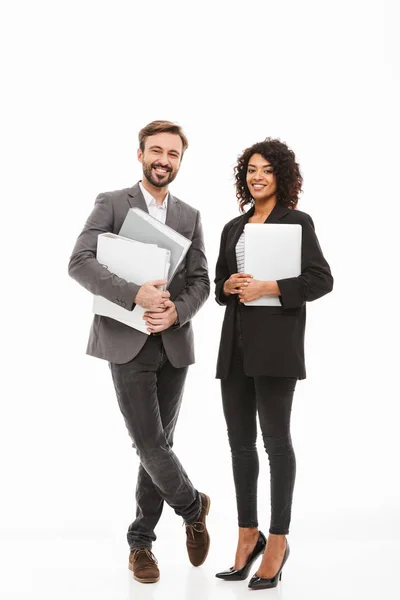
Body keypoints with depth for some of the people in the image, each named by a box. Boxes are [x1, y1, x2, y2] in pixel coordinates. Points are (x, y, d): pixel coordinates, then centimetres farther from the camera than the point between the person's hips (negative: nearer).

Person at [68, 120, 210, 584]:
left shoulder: (190, 217, 13)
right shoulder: (111, 204, 1)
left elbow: (200, 281, 8)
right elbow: (79, 263, -11)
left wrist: (176, 311, -14)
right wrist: (135, 295, -23)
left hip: (173, 345, 4)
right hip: (127, 344, -4)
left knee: (157, 445, 8)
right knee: (149, 444, -7)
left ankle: (140, 543, 23)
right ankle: (193, 507, 21)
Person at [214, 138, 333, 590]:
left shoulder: (296, 222, 0)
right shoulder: (233, 228, 17)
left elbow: (321, 280, -7)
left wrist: (268, 288, -16)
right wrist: (230, 286, -2)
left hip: (276, 341, -6)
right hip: (235, 342, 6)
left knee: (275, 440, -1)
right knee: (239, 442, 8)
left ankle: (278, 540, 11)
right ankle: (248, 534, 20)